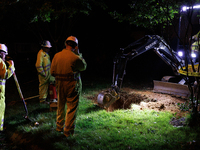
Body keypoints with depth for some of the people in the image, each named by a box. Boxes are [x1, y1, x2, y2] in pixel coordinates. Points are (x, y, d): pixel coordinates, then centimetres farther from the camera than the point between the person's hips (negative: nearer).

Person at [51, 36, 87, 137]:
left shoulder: (57, 56, -3)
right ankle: (68, 131, 13)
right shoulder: (75, 58, -18)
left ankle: (59, 127, 35)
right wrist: (78, 53, 3)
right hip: (72, 85, -5)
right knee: (71, 108, 6)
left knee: (60, 106, 20)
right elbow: (84, 67, 1)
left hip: (60, 84, 5)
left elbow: (52, 72, 3)